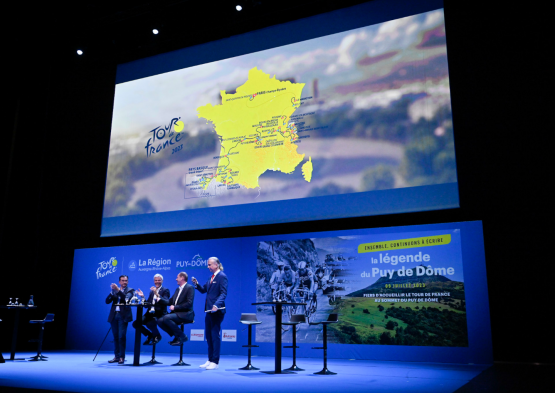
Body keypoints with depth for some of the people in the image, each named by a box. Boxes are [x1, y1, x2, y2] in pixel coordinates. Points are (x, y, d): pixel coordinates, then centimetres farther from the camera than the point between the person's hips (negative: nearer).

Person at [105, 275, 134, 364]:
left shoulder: (130, 290, 4)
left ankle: (122, 357, -3)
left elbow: (126, 299, -15)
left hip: (123, 316, -4)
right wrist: (112, 291, -10)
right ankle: (116, 356, 14)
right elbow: (107, 301, 5)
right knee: (115, 337, 7)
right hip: (114, 315, 4)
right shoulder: (115, 290, 14)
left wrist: (118, 290, -22)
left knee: (122, 336, -9)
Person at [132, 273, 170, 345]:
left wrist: (157, 294, -28)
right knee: (135, 323, -12)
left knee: (150, 323, -35)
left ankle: (157, 336, 0)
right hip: (150, 313, 7)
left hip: (159, 314, -6)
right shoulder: (152, 291, 20)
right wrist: (143, 296, 2)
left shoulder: (165, 290, 1)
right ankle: (150, 335, 11)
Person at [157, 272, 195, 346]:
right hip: (176, 313, 8)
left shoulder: (189, 288, -7)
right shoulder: (178, 289, 19)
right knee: (160, 321, -10)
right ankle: (177, 336, 4)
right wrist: (160, 299, 8)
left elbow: (189, 303, -17)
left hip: (186, 314, -8)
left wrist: (175, 307, -16)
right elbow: (170, 302, 20)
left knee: (166, 318, -28)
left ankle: (182, 336, -12)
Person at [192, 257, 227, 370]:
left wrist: (216, 305, -32)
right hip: (209, 310, 9)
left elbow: (223, 293, -19)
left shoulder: (222, 276, -11)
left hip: (216, 311, -9)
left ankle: (215, 362, 4)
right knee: (208, 336, 13)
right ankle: (210, 360, 23)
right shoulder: (212, 277, 16)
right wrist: (196, 284, 1)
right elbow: (203, 290, 19)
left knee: (215, 336, -3)